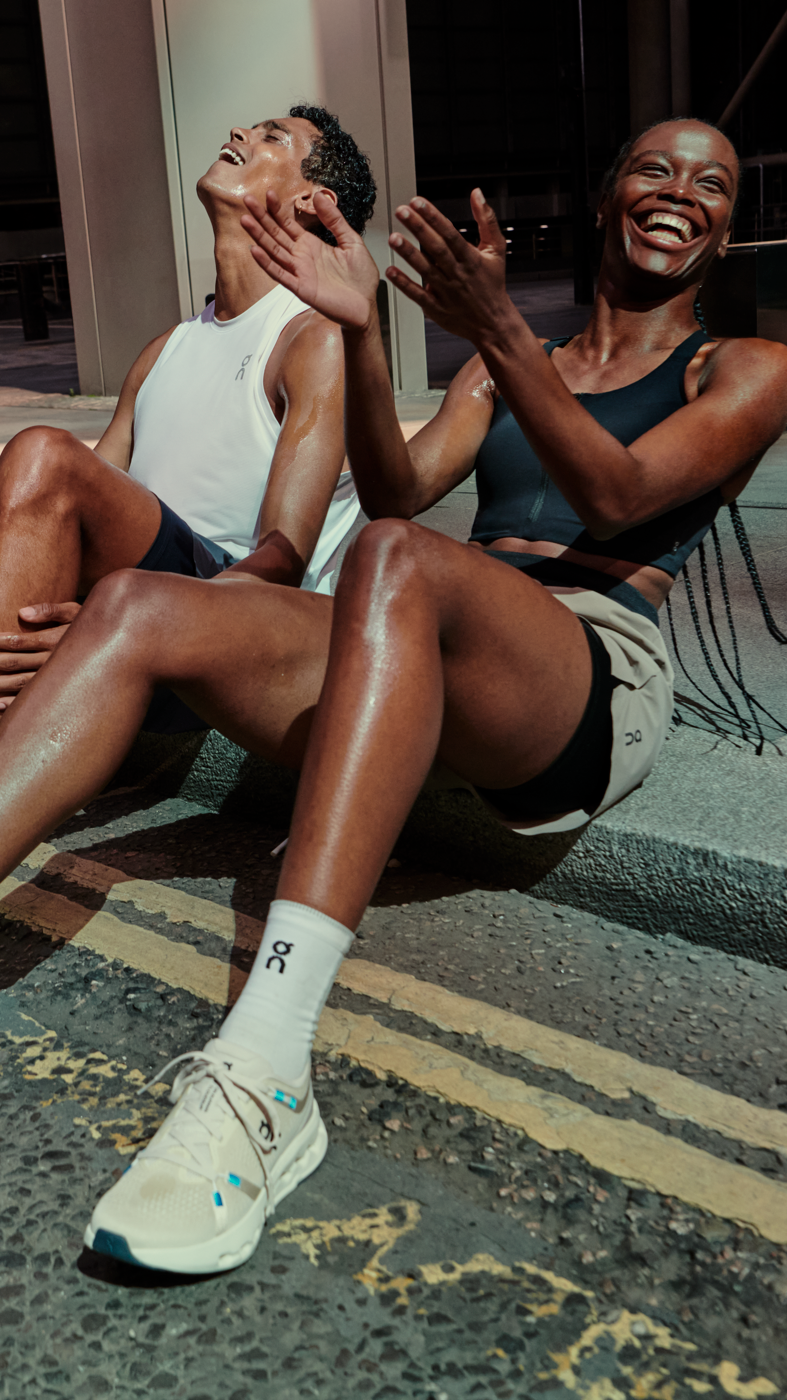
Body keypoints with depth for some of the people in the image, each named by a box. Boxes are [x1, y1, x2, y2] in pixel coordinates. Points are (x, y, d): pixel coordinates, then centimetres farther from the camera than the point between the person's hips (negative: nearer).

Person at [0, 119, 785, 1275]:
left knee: (395, 564, -38)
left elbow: (618, 499, -4)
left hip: (600, 683, -4)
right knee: (137, 608, -19)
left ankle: (265, 1080, -48)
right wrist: (360, 331, -4)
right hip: (423, 667, 5)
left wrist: (497, 330, -15)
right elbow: (402, 489, 12)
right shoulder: (507, 369, 29)